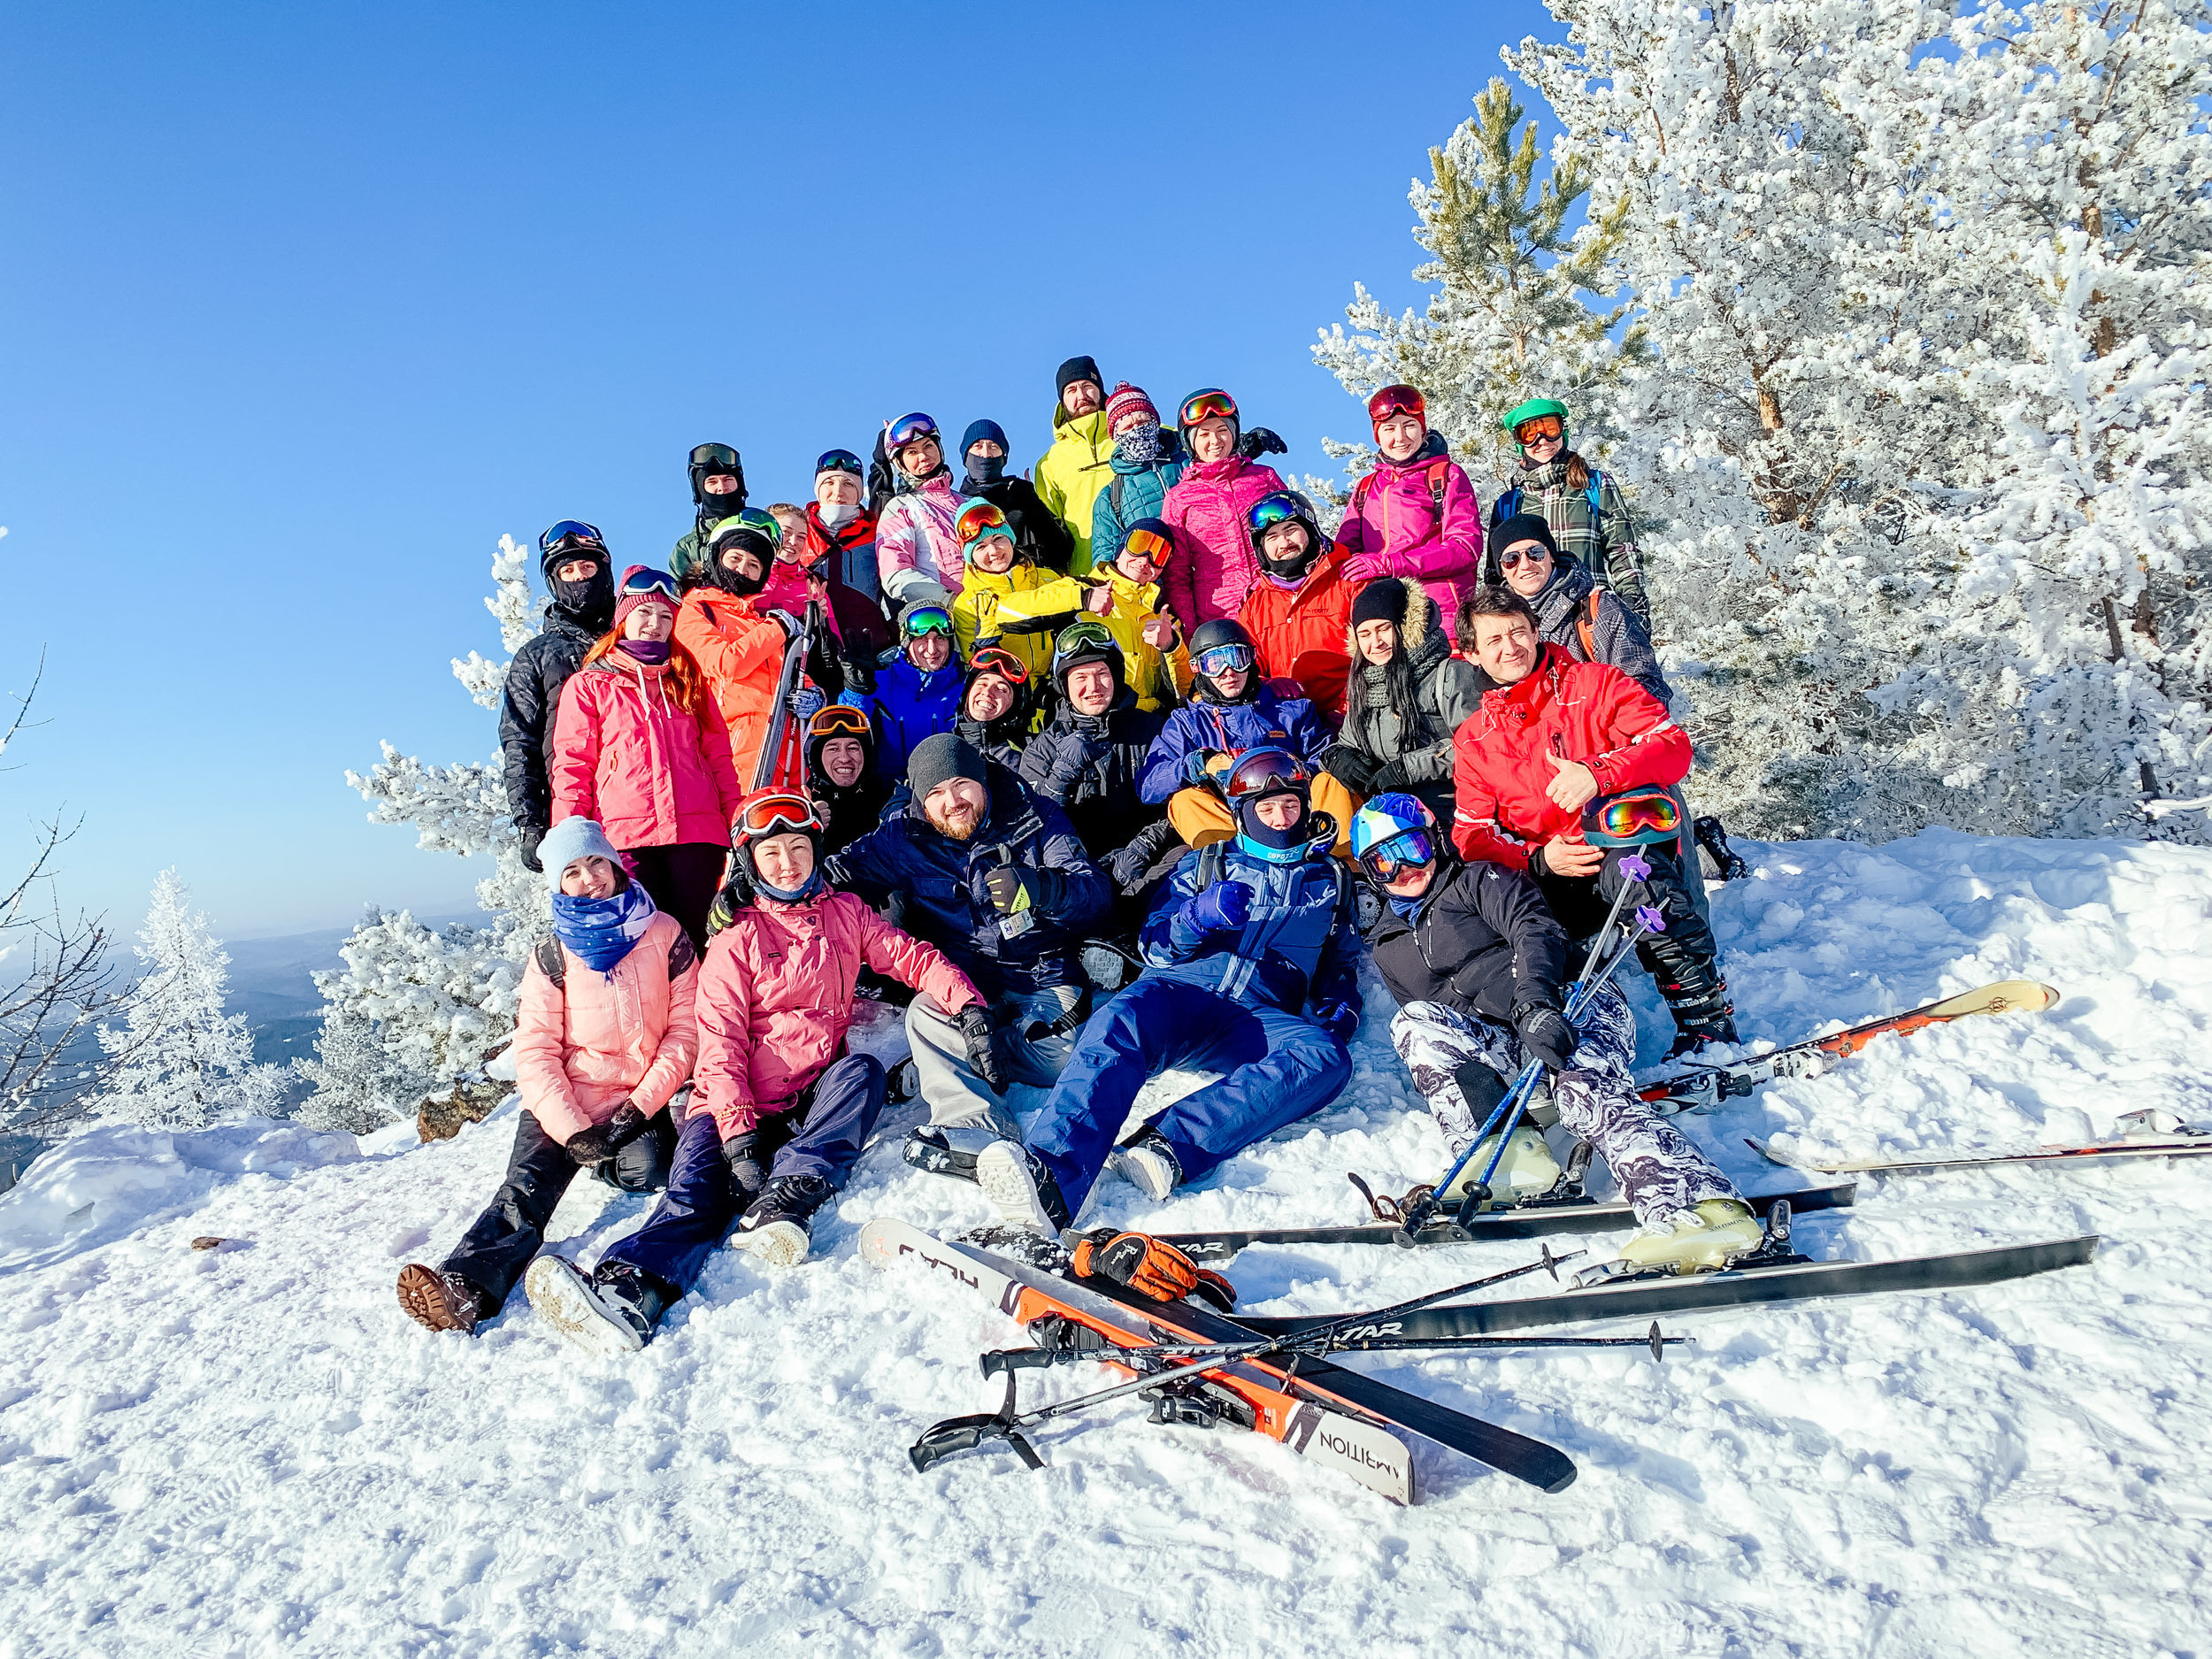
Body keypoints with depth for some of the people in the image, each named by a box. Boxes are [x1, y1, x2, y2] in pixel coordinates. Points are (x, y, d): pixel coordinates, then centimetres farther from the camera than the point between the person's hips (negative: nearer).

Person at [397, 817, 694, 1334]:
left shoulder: (664, 934, 4)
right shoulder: (552, 955, 5)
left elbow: (686, 1029, 1)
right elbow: (535, 1053, -3)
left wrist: (641, 1106, -11)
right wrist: (573, 1131, -17)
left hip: (640, 1104, 0)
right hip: (564, 1107, 0)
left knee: (646, 1169, -30)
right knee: (527, 1186, -26)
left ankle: (612, 1159, 2)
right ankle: (469, 1284, -46)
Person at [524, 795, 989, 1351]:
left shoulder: (846, 913, 14)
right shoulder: (735, 941, 5)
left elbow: (910, 957, 7)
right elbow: (722, 1040, -5)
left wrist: (968, 1003, -14)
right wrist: (738, 1130, -20)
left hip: (818, 1092, 2)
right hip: (738, 1104, -2)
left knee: (863, 1071, -28)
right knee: (696, 1188, -25)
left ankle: (784, 1201, -40)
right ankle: (631, 1288, -50)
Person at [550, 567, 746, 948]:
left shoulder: (689, 681, 22)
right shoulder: (588, 685, 13)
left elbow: (719, 757, 16)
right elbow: (573, 766, 6)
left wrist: (738, 823, 5)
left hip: (697, 831, 2)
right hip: (625, 834, -2)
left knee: (694, 942, -3)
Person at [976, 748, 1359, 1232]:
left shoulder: (1331, 881, 28)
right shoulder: (1205, 866, 25)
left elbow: (1342, 965, 31)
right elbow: (1156, 947, 16)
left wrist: (1340, 1010, 7)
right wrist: (1201, 914, -6)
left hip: (1257, 1020, 1)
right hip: (1180, 989, 0)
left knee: (1327, 1059, -34)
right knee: (1121, 1022, -37)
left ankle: (1170, 1146, -48)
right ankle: (1051, 1174, -57)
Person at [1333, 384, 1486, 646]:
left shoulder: (1447, 475, 9)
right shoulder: (1365, 488, 24)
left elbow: (1466, 547, -3)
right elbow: (1344, 552, 18)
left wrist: (1386, 563, -11)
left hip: (1440, 614, -3)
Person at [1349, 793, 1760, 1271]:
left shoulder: (1478, 881, 9)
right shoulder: (1387, 946, 22)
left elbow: (1535, 930, -9)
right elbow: (1429, 1014, 14)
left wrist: (1535, 1004, -28)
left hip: (1572, 1005, -3)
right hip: (1503, 1049, 4)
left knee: (1582, 1085, -35)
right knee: (1413, 1020, -22)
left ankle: (1695, 1209, -55)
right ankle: (1505, 1148, -39)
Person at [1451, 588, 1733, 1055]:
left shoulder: (1595, 684, 7)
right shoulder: (1471, 742, 14)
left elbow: (1673, 746, -5)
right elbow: (1472, 836, 8)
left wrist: (1597, 774, -23)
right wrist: (1538, 858, -12)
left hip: (1632, 846, -2)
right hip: (1551, 883, 3)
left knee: (1626, 869, -38)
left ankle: (1707, 1017, -28)